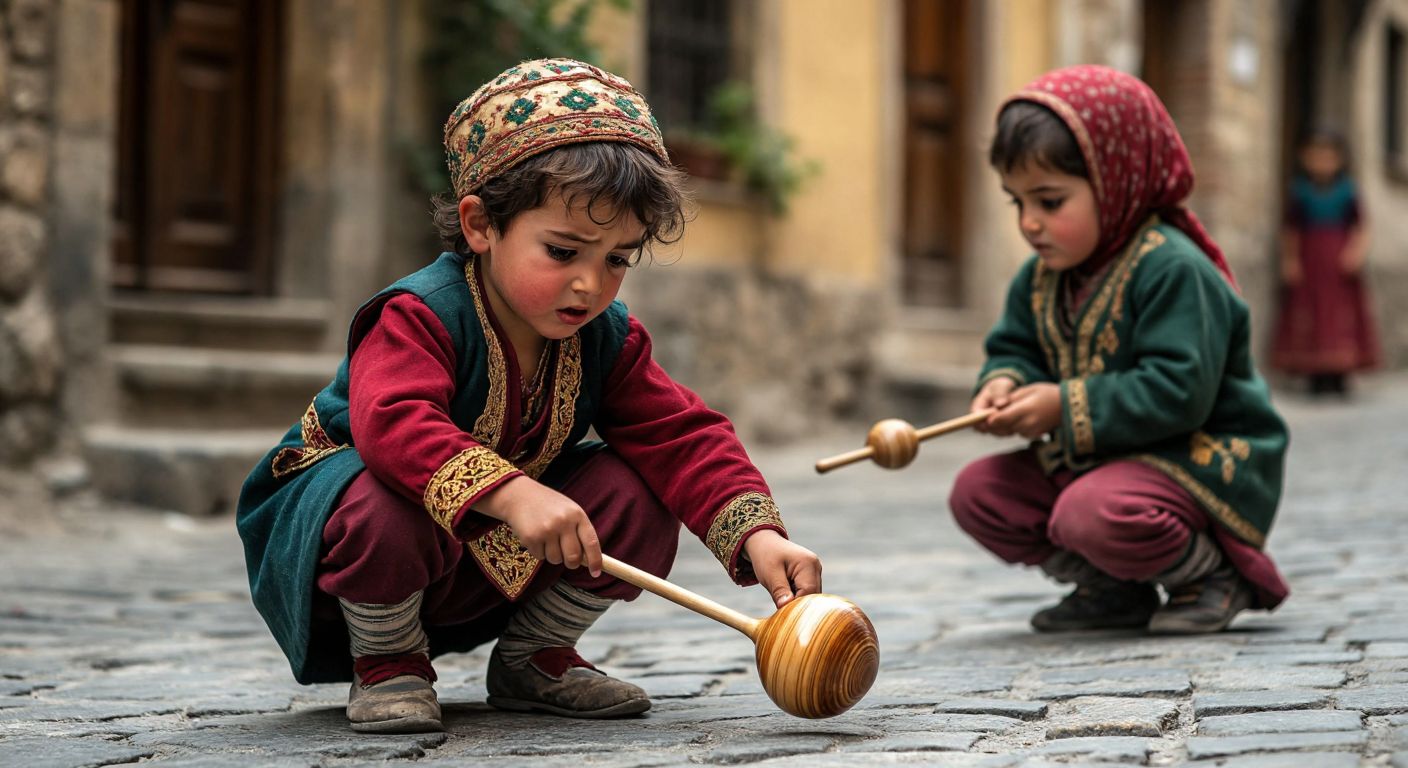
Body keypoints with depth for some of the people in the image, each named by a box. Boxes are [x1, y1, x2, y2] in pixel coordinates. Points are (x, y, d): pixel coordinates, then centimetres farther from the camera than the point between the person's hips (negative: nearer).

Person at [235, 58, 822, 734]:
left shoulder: (607, 340, -7)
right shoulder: (420, 316, -28)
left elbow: (682, 437, -12)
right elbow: (397, 425, -45)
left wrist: (758, 535, -29)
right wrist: (512, 494, -59)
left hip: (498, 562, 6)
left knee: (640, 499, -12)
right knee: (389, 508, -41)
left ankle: (533, 658, 10)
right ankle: (386, 663, -9)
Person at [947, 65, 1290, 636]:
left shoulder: (1171, 269, -22)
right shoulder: (1039, 278, 6)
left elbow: (1178, 391, -28)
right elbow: (1012, 347, 16)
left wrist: (1066, 409, -27)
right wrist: (1004, 384, -10)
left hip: (1196, 459, -9)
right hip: (1089, 459, 9)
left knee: (1097, 514, -36)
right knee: (977, 492, -4)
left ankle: (1213, 572, -5)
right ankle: (1113, 591, 9)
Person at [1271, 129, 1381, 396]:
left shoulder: (1347, 189, 2)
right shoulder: (1300, 190, 1)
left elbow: (1359, 226, 2)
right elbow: (1290, 230, 3)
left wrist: (1357, 249, -13)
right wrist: (1290, 260, -4)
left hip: (1339, 263, 1)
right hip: (1308, 261, -1)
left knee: (1343, 310, -2)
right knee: (1311, 313, -3)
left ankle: (1340, 375, 2)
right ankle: (1317, 376, 1)